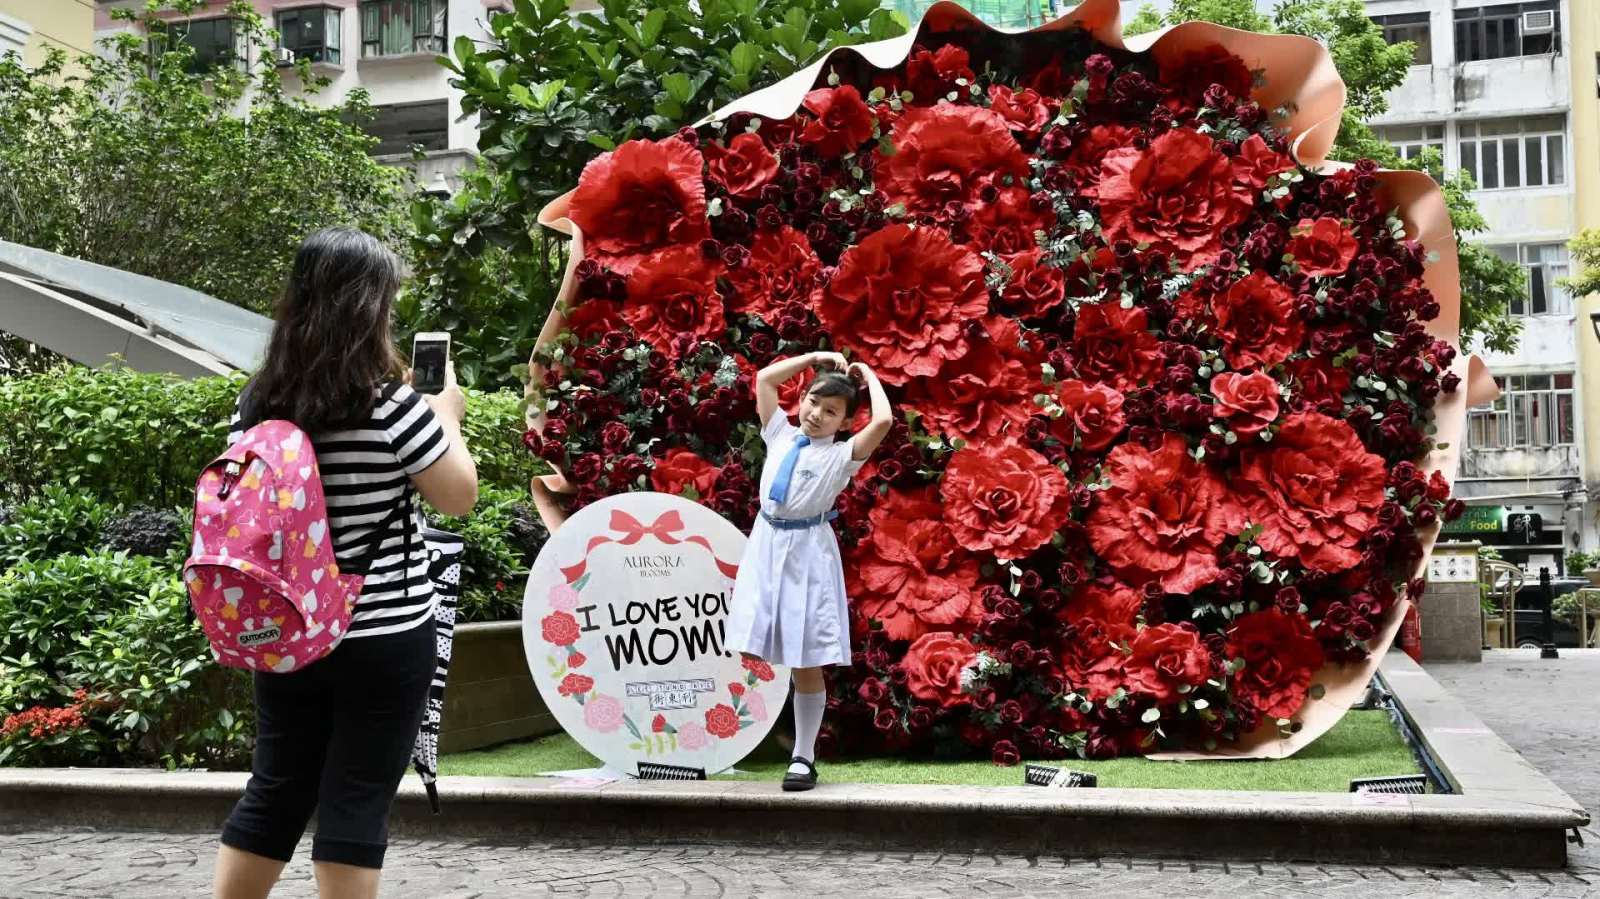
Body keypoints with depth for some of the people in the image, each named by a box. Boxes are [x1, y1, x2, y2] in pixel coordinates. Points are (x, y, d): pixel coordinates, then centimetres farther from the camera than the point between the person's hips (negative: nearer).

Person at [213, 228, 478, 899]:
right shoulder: (388, 403, -15)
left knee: (274, 794, 16)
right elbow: (460, 497, -7)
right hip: (385, 640, -5)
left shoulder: (258, 401, 2)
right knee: (357, 804, 4)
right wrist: (447, 415, 9)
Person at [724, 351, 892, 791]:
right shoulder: (781, 435, 12)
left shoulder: (842, 454, -1)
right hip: (766, 544, 4)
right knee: (751, 651, 0)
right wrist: (814, 358, 15)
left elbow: (883, 420, -17)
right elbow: (765, 378, 16)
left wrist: (869, 376, -1)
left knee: (807, 663, 1)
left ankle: (804, 757, 10)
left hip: (807, 552, -4)